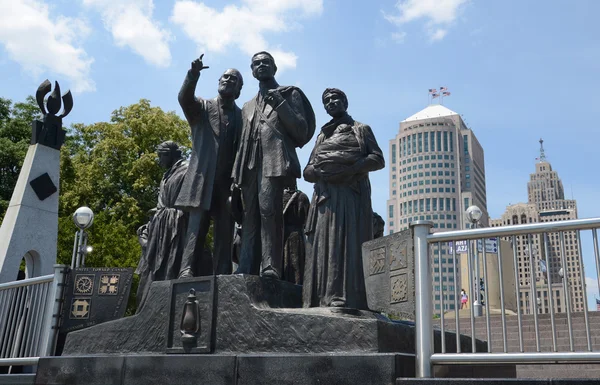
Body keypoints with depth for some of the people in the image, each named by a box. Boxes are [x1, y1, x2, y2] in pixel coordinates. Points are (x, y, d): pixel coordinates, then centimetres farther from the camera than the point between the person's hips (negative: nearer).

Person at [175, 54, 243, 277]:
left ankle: (222, 276, -1)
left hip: (229, 183, 1)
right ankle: (187, 270, -11)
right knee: (197, 225, -8)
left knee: (225, 231, -1)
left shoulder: (242, 115, 14)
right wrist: (193, 74, -26)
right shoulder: (202, 107, 14)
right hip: (203, 179, -1)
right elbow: (184, 98, -8)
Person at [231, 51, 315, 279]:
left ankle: (270, 267, -24)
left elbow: (302, 131, 5)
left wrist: (280, 105, -4)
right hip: (250, 164, 5)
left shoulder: (289, 94, 16)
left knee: (269, 209, -20)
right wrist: (235, 178, 12)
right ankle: (245, 272, -7)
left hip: (274, 160, -5)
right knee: (250, 215, -4)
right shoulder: (248, 107, 30)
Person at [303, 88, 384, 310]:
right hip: (325, 196, 4)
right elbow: (307, 170, 18)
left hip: (352, 194, -4)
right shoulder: (322, 136, 26)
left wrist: (351, 169, -13)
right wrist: (318, 172, -6)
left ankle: (345, 298, -20)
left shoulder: (361, 129, 15)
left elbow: (378, 159, 3)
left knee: (348, 243, -14)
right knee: (322, 245, -6)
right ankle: (321, 299, -9)